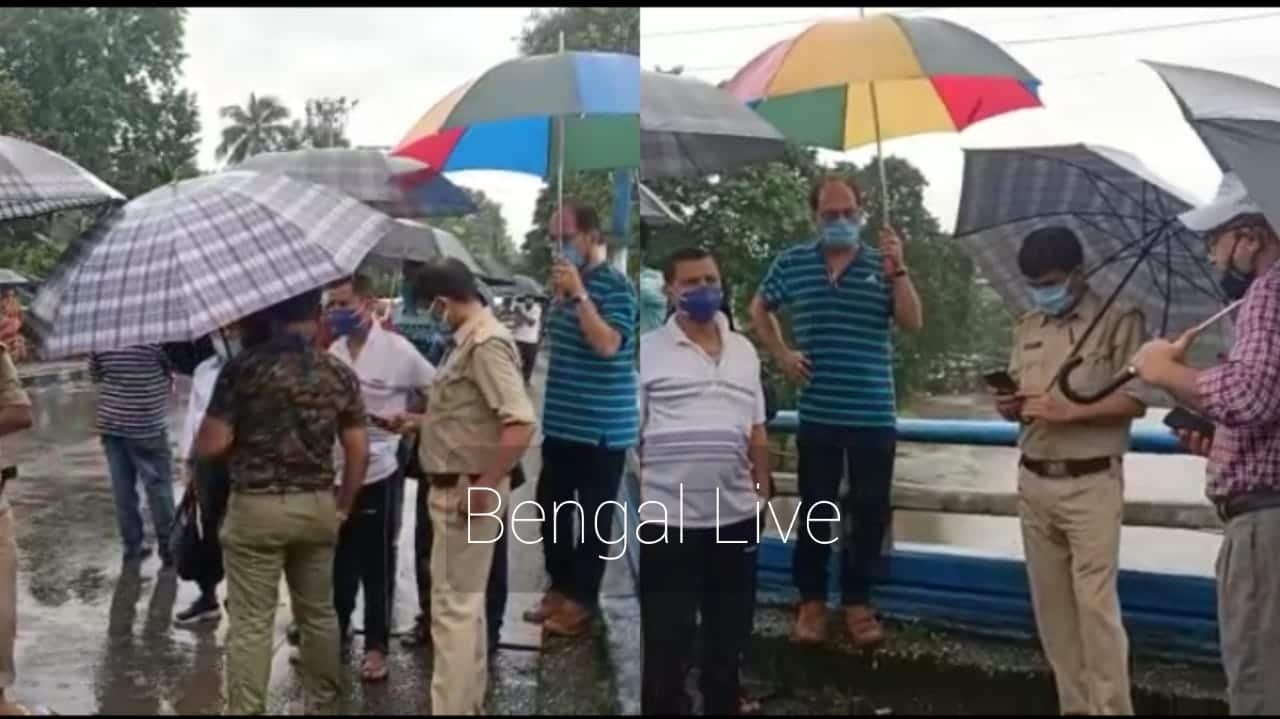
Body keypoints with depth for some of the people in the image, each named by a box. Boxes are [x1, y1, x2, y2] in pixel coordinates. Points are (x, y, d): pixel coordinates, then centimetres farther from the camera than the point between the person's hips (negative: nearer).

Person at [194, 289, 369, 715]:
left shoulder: (244, 366, -10)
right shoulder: (339, 373, 1)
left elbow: (210, 445, -11)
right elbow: (359, 451, 2)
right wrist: (342, 506, 13)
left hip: (256, 508, -4)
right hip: (317, 507, 4)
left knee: (251, 623, 3)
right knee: (318, 613, 18)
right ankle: (324, 703, 29)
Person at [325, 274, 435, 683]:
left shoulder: (397, 350, -10)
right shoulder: (331, 350, 0)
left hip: (378, 472, -4)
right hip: (336, 471, 4)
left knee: (376, 563, 8)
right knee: (339, 560, 17)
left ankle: (376, 645, 20)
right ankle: (337, 631, 34)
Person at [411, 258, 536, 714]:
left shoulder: (486, 343, -19)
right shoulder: (470, 341, 11)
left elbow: (521, 424, -28)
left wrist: (484, 488, -25)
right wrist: (412, 422, 23)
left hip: (465, 494, -10)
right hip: (454, 490, 10)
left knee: (453, 605, -4)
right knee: (465, 600, 19)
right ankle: (469, 702, 32)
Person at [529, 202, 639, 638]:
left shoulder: (615, 286, -12)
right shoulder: (566, 286, 12)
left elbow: (607, 345, -26)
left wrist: (578, 295, -26)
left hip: (602, 426, -8)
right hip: (560, 421, 9)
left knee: (594, 516, 2)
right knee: (551, 506, 14)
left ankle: (582, 600, 13)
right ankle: (560, 587, 29)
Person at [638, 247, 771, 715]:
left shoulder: (744, 350, 10)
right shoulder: (648, 351, -6)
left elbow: (756, 432, 15)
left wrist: (764, 492, 12)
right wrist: (633, 505, -10)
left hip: (735, 516, 5)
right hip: (668, 520, -5)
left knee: (730, 635, 17)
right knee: (666, 643, 6)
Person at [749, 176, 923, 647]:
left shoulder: (883, 265, 0)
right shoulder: (792, 264, 3)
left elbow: (913, 324, -8)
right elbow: (760, 309, 18)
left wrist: (898, 270, -19)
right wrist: (780, 355, 6)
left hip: (874, 416, 0)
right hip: (817, 415, 0)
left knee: (870, 512, 8)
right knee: (816, 511, 9)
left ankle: (858, 601, 22)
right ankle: (811, 600, 22)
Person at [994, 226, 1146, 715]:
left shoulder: (1118, 321, -3)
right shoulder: (1027, 328, 14)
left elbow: (1135, 401, -8)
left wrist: (1069, 411, -19)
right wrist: (1009, 406, -2)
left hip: (1091, 484, -5)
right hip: (1034, 482, 6)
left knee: (1095, 604, -9)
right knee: (1051, 604, 8)